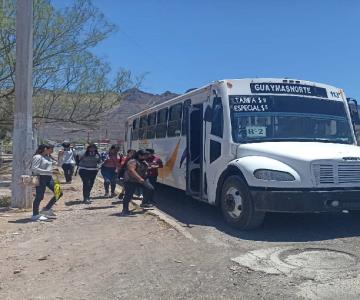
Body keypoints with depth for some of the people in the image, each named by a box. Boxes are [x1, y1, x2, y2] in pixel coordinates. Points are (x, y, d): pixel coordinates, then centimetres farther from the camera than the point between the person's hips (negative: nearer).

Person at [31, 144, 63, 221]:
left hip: (49, 178, 9)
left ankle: (46, 209, 18)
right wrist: (48, 171, -24)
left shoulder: (48, 157, 17)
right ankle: (35, 215, 10)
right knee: (39, 197, -3)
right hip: (41, 178, -9)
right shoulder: (37, 157, -9)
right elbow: (34, 169, -19)